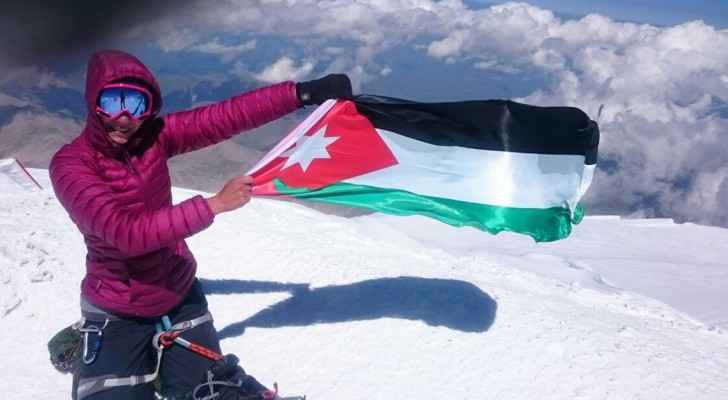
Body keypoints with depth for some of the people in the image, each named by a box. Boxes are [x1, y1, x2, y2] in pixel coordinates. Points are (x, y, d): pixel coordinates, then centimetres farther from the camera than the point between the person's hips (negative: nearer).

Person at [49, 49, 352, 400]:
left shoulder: (153, 137, -10)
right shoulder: (70, 165, -23)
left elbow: (228, 116, -16)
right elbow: (127, 233, -32)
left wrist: (303, 93, -24)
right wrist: (213, 205, -34)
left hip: (179, 295, 4)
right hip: (118, 314, -4)